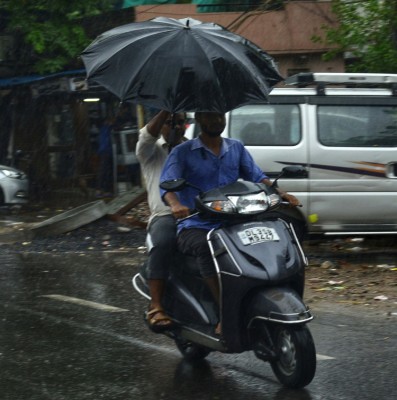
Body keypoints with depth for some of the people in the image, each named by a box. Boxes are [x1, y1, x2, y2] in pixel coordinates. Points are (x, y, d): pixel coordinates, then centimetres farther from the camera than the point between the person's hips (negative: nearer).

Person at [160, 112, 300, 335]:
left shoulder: (236, 148, 17)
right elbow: (166, 182, -12)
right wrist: (175, 204, -35)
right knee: (206, 247, -39)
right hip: (195, 227, -4)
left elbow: (256, 176, 9)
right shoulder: (183, 153, 3)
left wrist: (281, 193, -10)